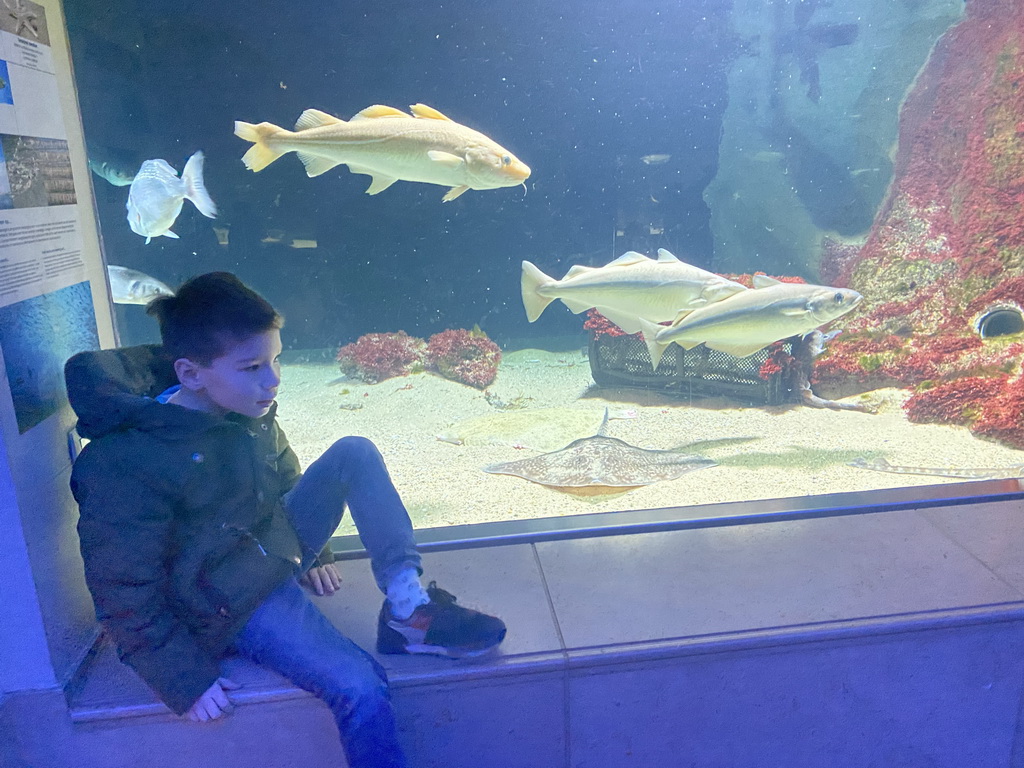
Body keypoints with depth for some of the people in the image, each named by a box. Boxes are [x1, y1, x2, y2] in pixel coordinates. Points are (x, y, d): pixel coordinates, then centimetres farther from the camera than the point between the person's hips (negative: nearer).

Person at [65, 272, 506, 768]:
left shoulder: (247, 408, -4)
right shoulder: (126, 464, -26)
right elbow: (126, 593, -18)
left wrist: (312, 551, 18)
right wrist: (184, 679, -16)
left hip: (281, 545, 8)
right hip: (230, 597, -7)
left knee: (355, 454, -7)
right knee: (360, 688, -24)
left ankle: (407, 606, -13)